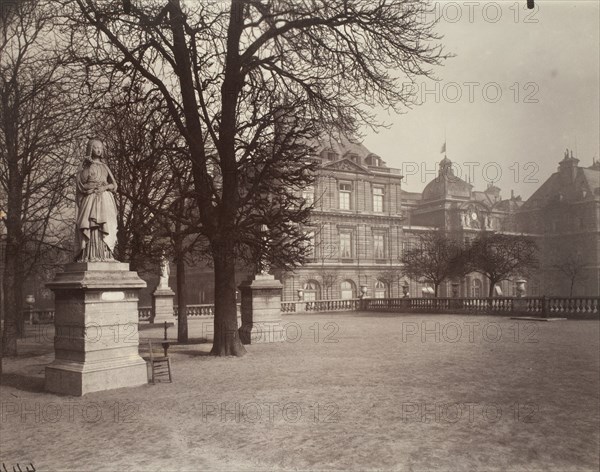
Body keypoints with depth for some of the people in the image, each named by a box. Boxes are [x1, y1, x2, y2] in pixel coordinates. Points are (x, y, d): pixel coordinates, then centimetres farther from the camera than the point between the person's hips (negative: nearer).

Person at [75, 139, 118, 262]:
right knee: (91, 227, -15)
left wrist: (105, 187, -7)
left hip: (105, 201, 4)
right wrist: (96, 186, -9)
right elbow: (81, 184, 0)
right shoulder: (85, 166, 10)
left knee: (104, 228, -7)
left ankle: (105, 255, -13)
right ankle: (90, 256, -21)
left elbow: (114, 185, 14)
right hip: (90, 201, -4)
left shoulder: (104, 166, 21)